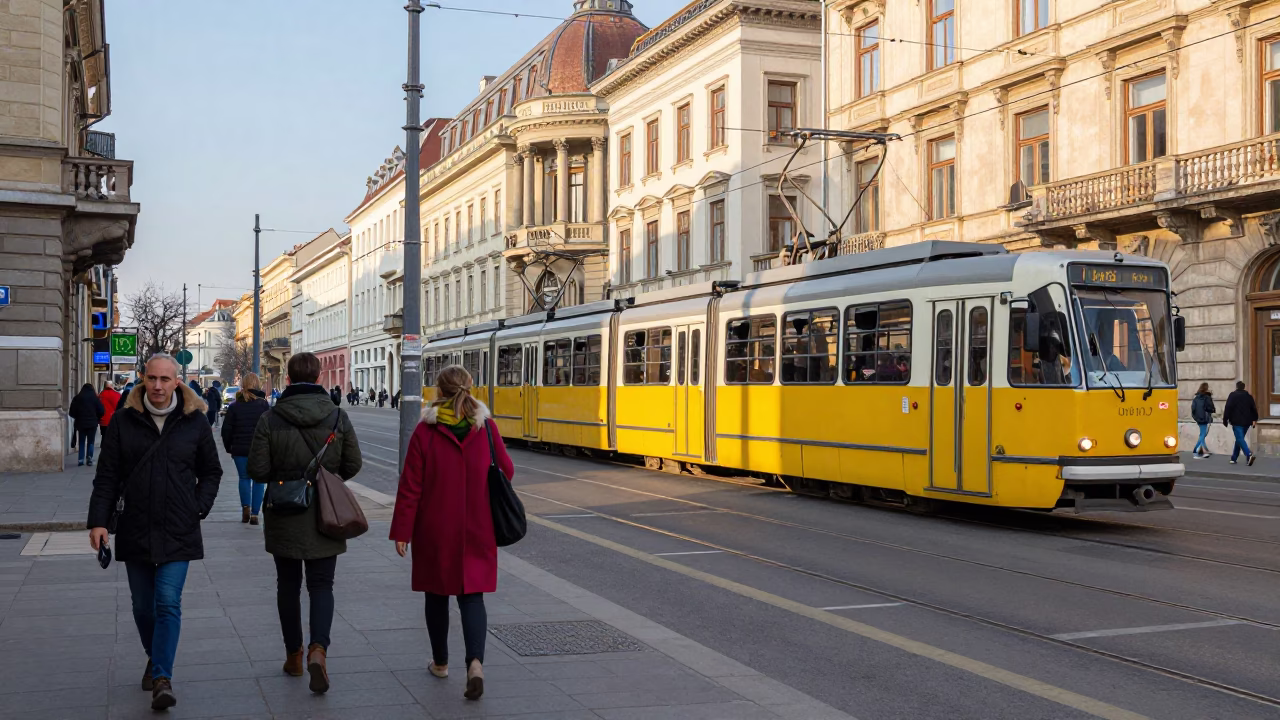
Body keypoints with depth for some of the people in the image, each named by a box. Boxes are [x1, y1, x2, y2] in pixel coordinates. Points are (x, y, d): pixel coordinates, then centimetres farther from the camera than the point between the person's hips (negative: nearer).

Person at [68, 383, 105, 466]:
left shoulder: (77, 398, 2)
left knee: (81, 442, 9)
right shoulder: (95, 398, -3)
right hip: (92, 423, -1)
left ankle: (81, 459, 3)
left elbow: (71, 412, 0)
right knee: (90, 442, 6)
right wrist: (97, 419, 11)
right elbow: (102, 411, -6)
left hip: (80, 424, 1)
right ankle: (89, 458, -4)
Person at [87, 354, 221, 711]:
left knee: (168, 604, -9)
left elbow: (211, 472, 11)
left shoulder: (195, 421, 0)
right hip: (135, 531, 2)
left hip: (178, 533, -2)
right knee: (143, 605, 13)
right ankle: (154, 659, 35)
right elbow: (107, 476, 2)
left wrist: (199, 508, -1)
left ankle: (162, 677, -9)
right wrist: (98, 520, -6)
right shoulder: (123, 421, 1)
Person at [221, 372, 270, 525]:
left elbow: (226, 430, 3)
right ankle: (254, 514, 2)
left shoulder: (234, 406, 2)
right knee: (258, 479, 7)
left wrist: (229, 448, 12)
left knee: (244, 478, 17)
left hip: (240, 449, 1)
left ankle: (245, 506, -2)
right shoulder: (264, 405, -4)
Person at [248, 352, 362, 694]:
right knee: (321, 585, 7)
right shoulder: (338, 417, -7)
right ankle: (318, 648, -14)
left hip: (284, 516, 0)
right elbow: (352, 465, -1)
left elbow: (257, 471, -9)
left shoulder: (270, 419, -10)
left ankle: (294, 656, 24)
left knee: (288, 585, 15)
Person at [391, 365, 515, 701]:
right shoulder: (486, 428, -6)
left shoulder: (425, 431, -11)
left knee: (437, 594, 16)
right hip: (477, 530, 1)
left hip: (435, 529, -1)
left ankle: (440, 662, 29)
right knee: (472, 595, 5)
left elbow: (411, 487, -10)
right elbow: (506, 471, 2)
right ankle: (475, 661, -16)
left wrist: (401, 532, -5)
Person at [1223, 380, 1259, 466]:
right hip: (1246, 422, 6)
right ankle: (1234, 458, 19)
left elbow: (1228, 408, -10)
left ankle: (1249, 454, -31)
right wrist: (1254, 419, 22)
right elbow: (1254, 408, 13)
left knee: (1240, 439, -10)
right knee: (1239, 439, 15)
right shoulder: (1249, 396, 11)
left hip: (1237, 422, -6)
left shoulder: (1232, 395, -4)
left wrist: (1225, 420, -6)